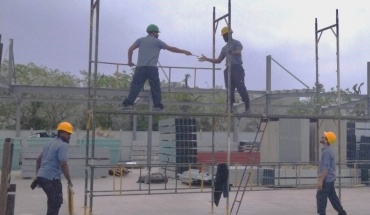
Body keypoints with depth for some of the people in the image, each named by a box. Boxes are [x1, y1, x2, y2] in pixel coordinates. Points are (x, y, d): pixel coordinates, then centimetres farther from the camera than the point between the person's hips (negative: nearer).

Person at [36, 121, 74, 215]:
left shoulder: (50, 143, 17)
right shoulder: (63, 145, -11)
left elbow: (38, 160, 21)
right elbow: (63, 164, -19)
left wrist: (38, 176, 27)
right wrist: (69, 181, -13)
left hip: (41, 176, 9)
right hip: (51, 178, -9)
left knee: (53, 201, 22)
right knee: (57, 202, 0)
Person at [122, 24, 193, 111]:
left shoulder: (140, 40, 17)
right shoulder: (157, 41, 11)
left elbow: (130, 49, 6)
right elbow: (171, 48, 12)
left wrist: (130, 61, 17)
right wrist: (184, 51, 20)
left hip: (140, 67, 2)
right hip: (152, 68, -2)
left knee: (136, 86, -1)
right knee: (155, 87, 3)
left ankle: (128, 103, -10)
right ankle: (157, 105, -4)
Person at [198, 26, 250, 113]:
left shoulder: (236, 43, 5)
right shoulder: (225, 48, 25)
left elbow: (238, 53, -16)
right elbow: (218, 60, 27)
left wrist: (232, 53, -39)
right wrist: (207, 59, 19)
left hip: (237, 68, -6)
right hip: (228, 69, 6)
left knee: (241, 88, -13)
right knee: (230, 90, 1)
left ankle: (248, 107, -11)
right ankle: (230, 108, 1)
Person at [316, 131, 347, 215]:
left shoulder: (326, 151, -18)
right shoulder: (328, 150, 13)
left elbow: (326, 167, -23)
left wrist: (320, 180, -23)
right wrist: (320, 176, 23)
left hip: (326, 179, -10)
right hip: (330, 179, 10)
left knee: (321, 197, -4)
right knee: (333, 196, 14)